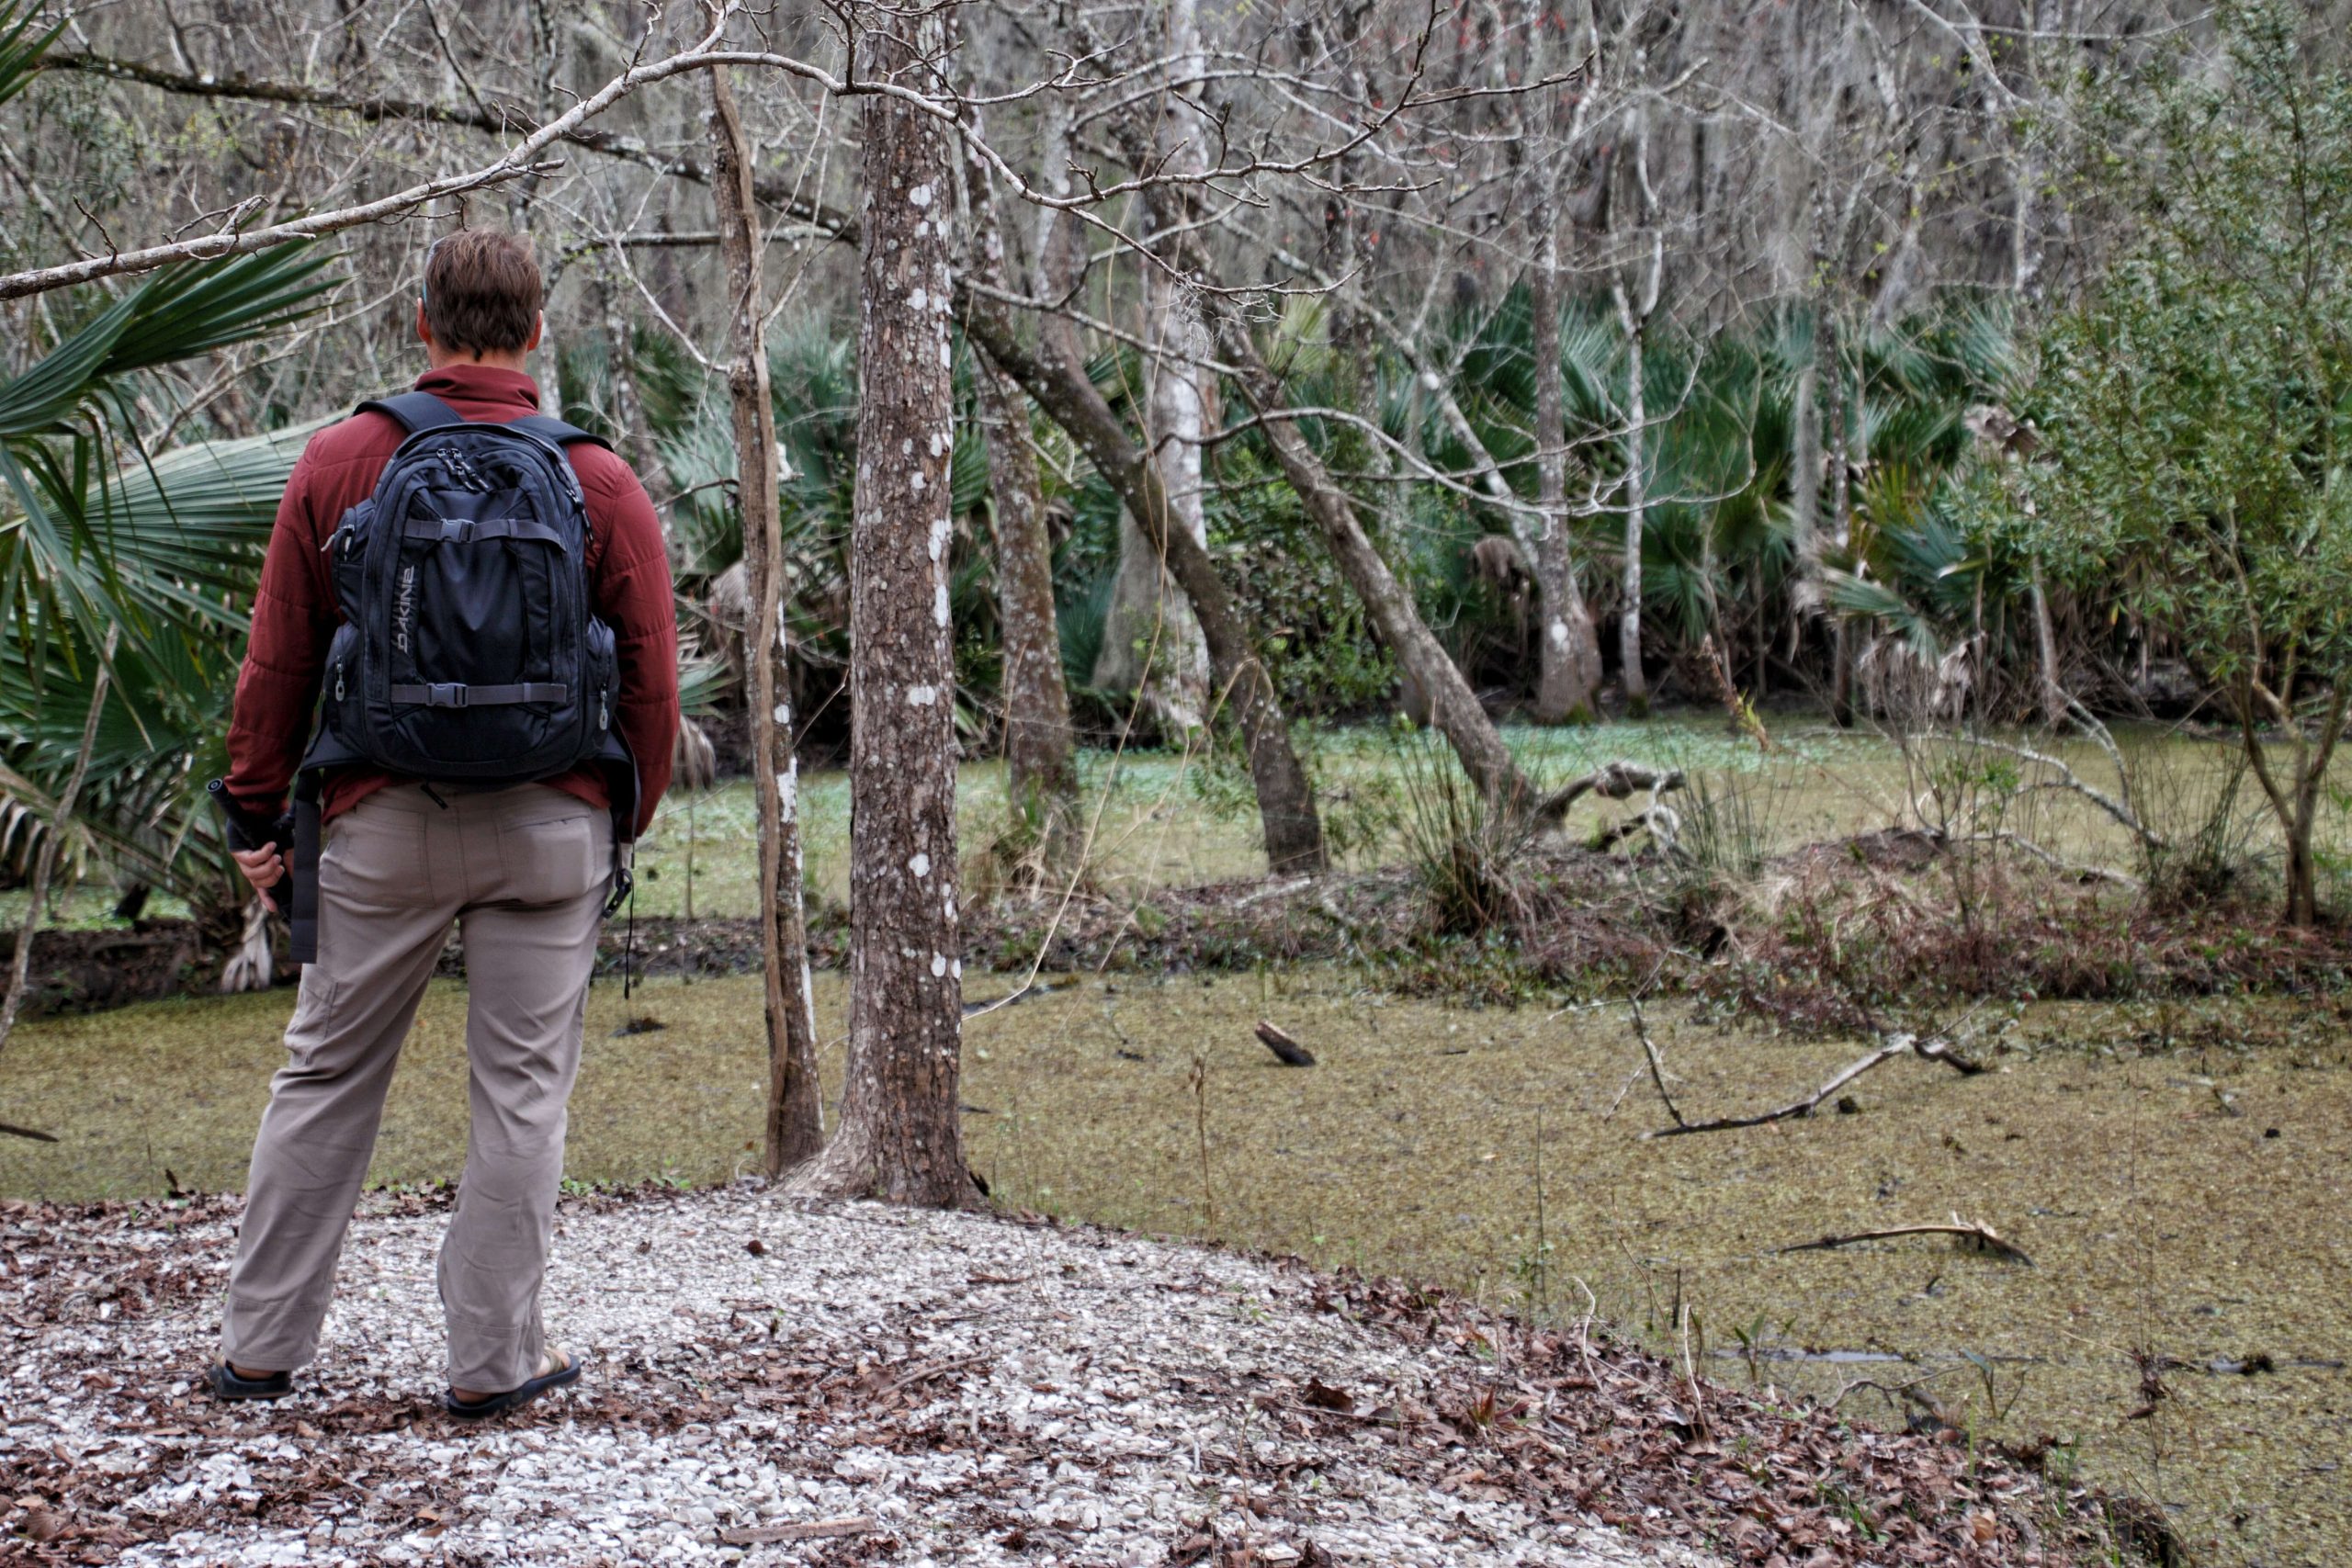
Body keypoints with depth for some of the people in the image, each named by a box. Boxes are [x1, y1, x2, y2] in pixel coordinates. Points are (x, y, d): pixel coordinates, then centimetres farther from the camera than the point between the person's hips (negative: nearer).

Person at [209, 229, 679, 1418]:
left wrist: (257, 815, 10)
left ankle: (262, 1344, 18)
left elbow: (278, 663, 2)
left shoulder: (337, 463, 1)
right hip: (548, 828, -1)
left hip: (383, 826, 1)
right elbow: (651, 686, 1)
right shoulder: (601, 484, 0)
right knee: (520, 1091, 6)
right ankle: (495, 1357, 11)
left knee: (326, 1078, 12)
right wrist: (620, 825, 13)